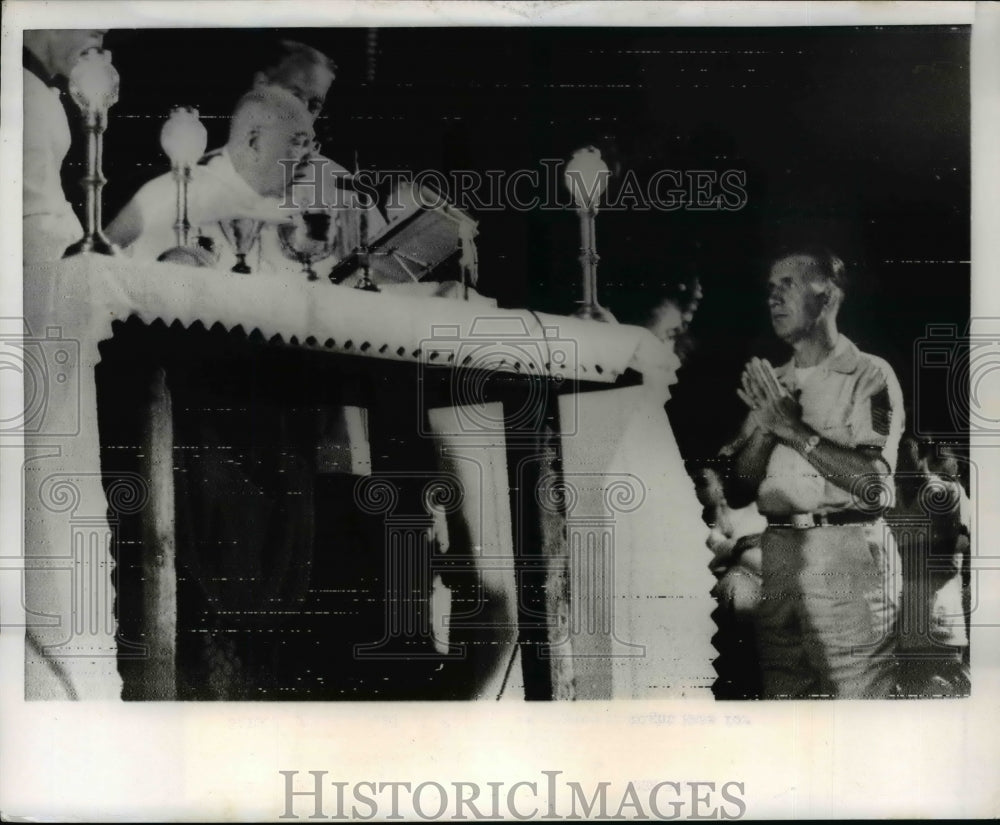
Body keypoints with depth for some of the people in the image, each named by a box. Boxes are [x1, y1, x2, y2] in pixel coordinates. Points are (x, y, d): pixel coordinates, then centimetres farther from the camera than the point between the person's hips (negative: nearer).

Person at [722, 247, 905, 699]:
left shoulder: (869, 375, 0)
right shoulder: (772, 383, 16)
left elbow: (873, 482, -13)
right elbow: (736, 490, 11)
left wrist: (793, 428, -11)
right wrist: (765, 424, -4)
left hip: (847, 555, -5)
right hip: (777, 553, 5)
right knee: (782, 693, 10)